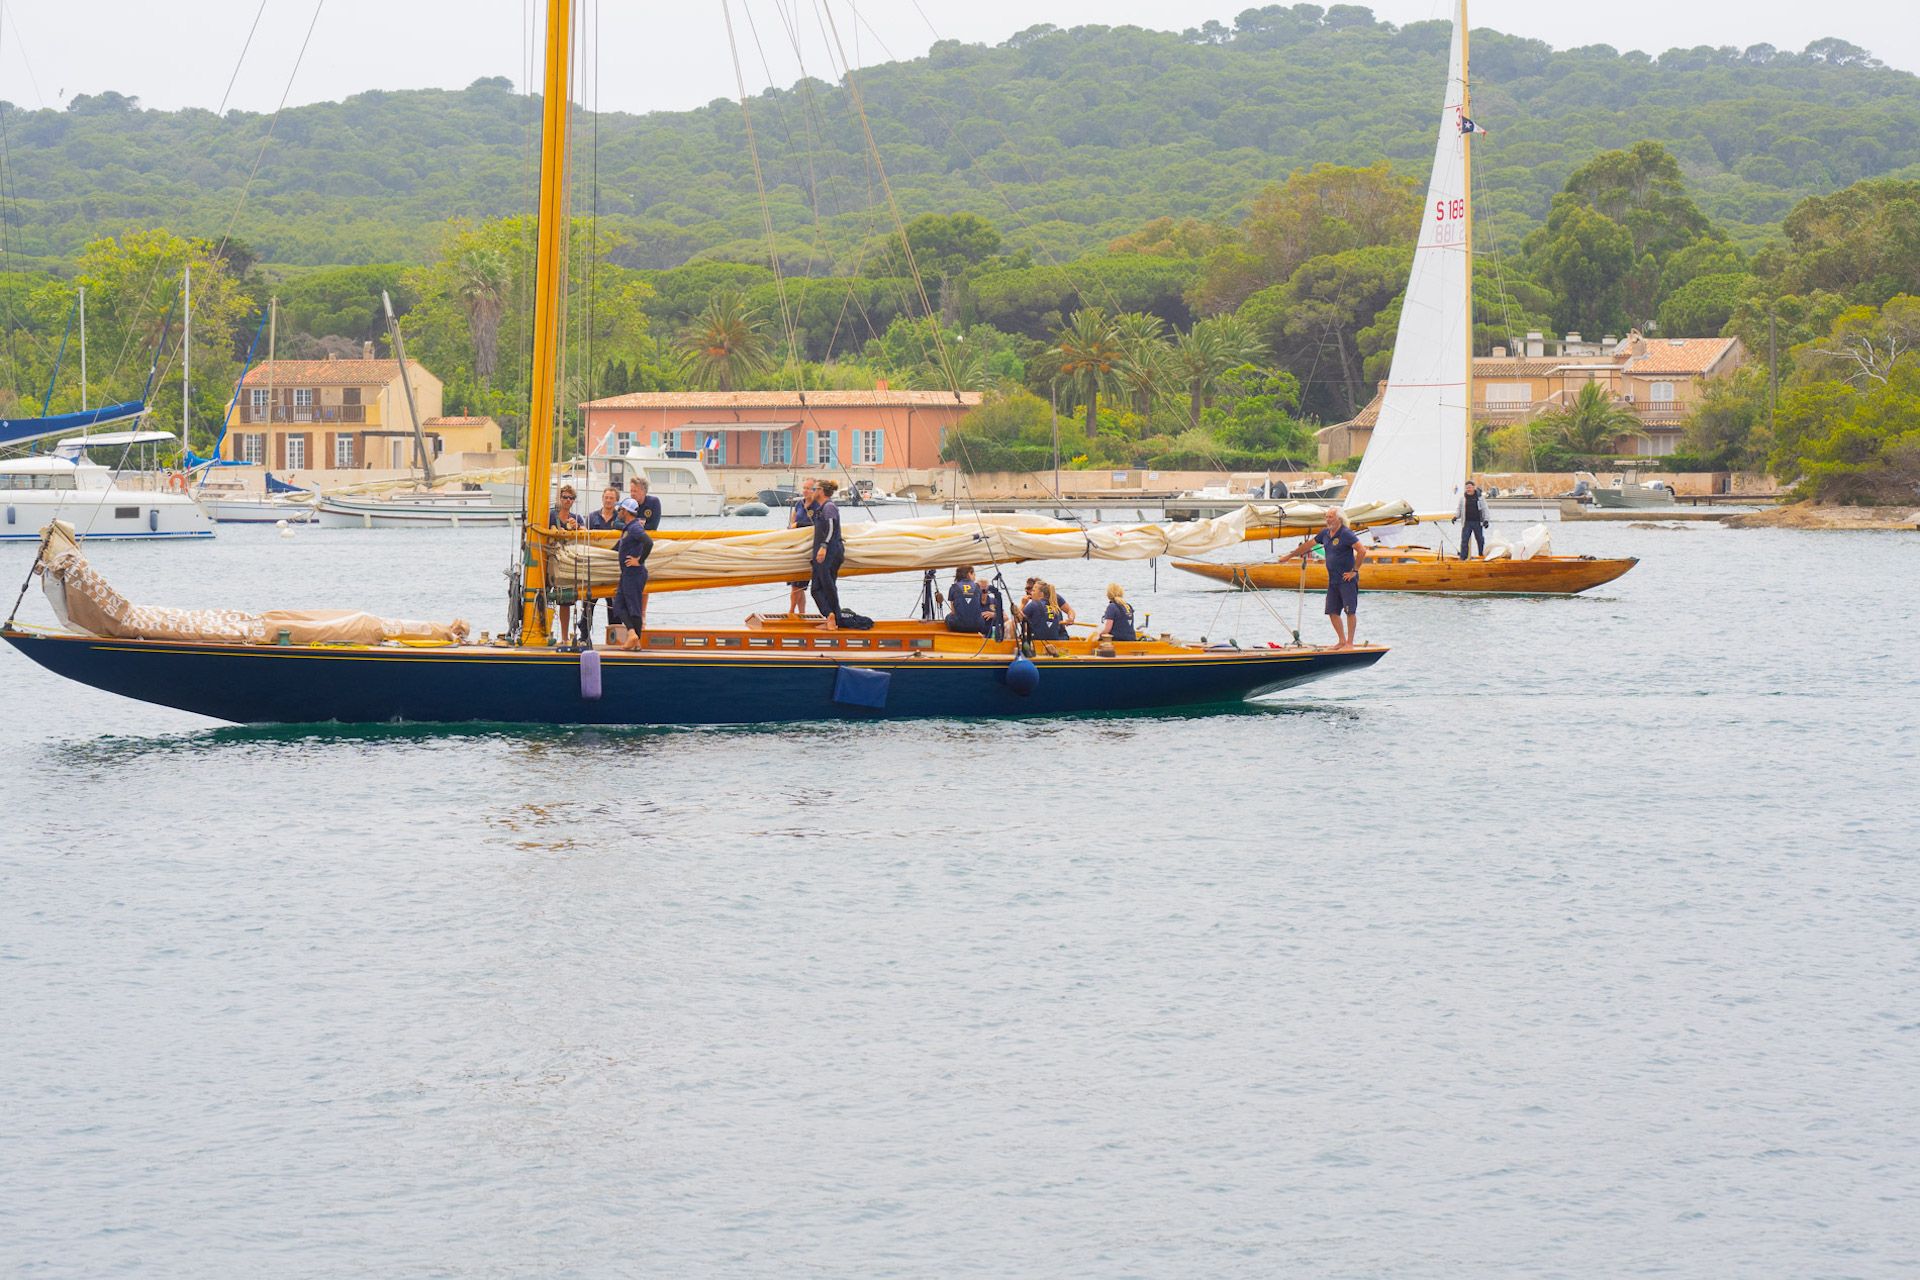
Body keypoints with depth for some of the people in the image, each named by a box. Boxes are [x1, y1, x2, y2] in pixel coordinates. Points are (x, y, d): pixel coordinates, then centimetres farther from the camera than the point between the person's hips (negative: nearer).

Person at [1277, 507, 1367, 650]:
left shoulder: (1346, 534, -12)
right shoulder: (1325, 534, 12)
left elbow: (1362, 551, -19)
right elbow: (1307, 545, 22)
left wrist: (1354, 571, -16)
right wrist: (1289, 556, 28)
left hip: (1347, 580, -8)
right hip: (1333, 580, 8)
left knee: (1350, 611, -4)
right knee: (1332, 612, 7)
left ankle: (1350, 643, -1)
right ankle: (1342, 641, 15)